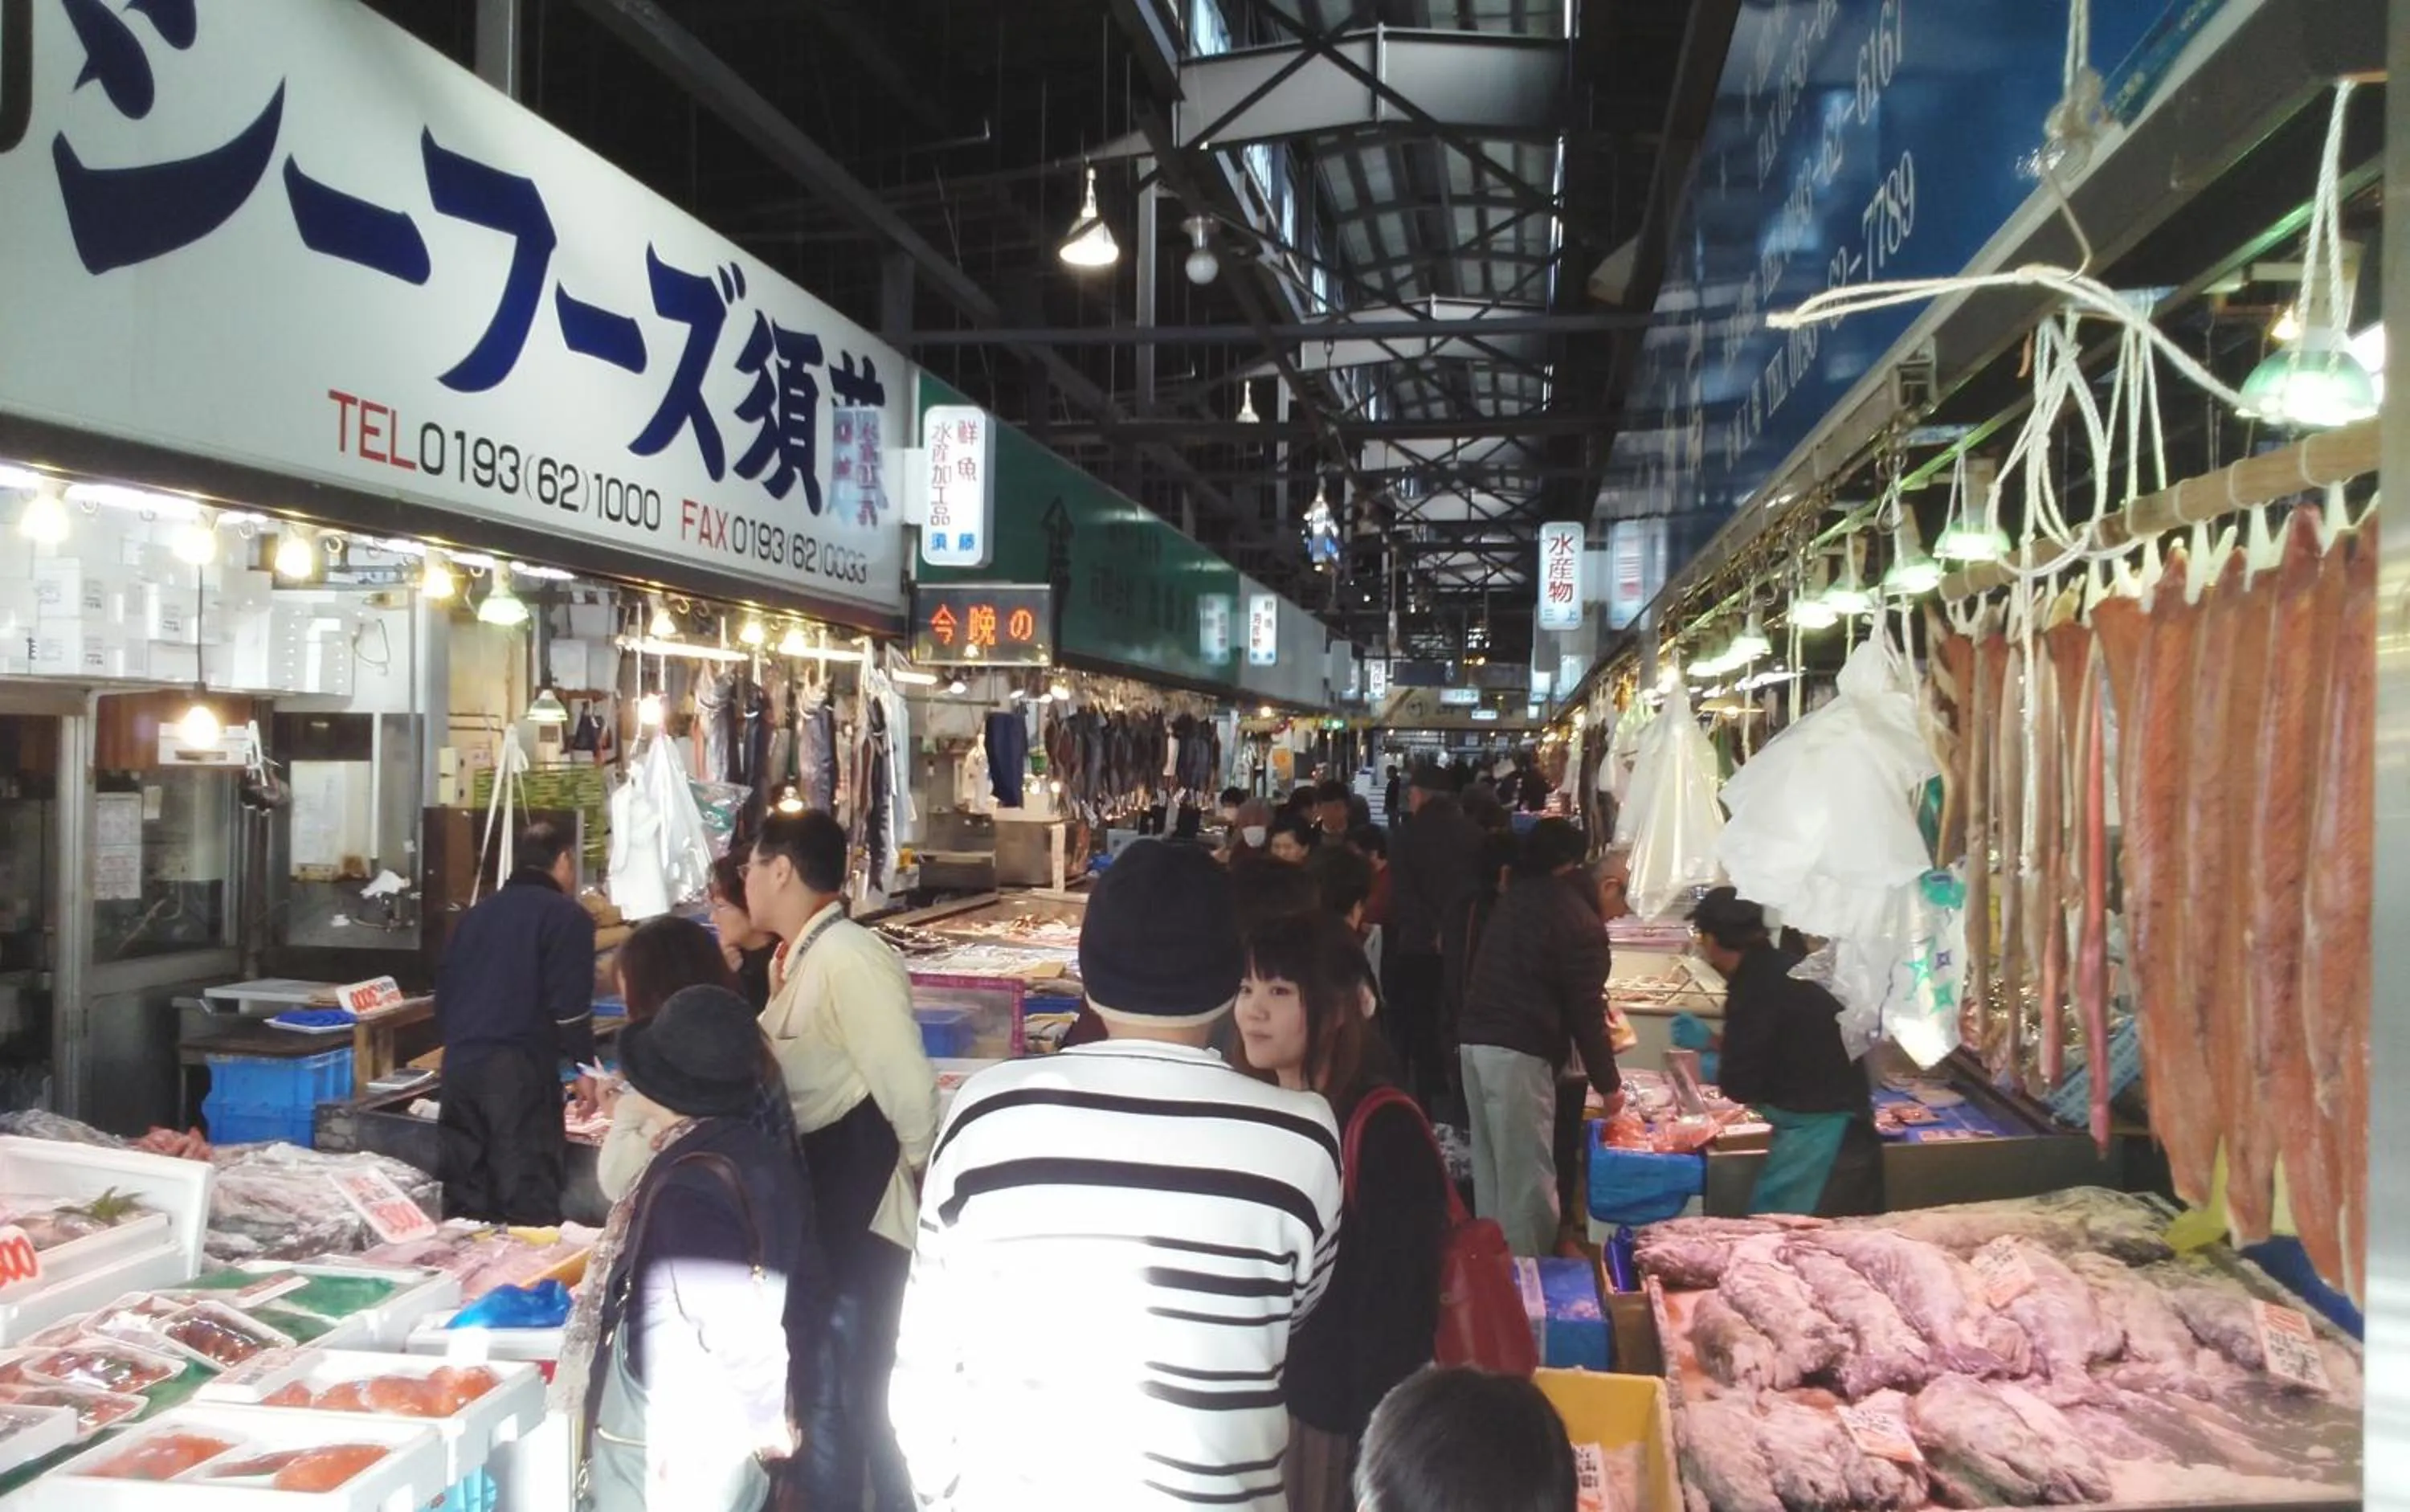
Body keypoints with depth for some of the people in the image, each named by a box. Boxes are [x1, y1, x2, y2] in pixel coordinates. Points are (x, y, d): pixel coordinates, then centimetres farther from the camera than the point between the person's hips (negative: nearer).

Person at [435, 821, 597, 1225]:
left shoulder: (476, 914, 20)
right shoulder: (567, 915, 0)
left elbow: (443, 995, 23)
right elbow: (569, 1006, -8)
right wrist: (586, 1064, 4)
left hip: (460, 1063, 6)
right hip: (520, 1068, -6)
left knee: (464, 1203, 12)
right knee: (528, 1200, -3)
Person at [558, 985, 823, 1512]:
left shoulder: (688, 1187, -26)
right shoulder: (767, 1157, -3)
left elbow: (738, 1326, -27)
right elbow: (802, 1291, 4)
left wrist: (765, 1418, -12)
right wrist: (776, 1409, 12)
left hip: (679, 1453, -7)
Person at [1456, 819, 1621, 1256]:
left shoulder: (1516, 896, 13)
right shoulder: (1579, 920, -8)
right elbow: (1585, 1011, -6)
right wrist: (1608, 1084, 3)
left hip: (1473, 1038, 8)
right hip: (1518, 1053, -8)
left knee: (1489, 1166, 16)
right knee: (1527, 1176, 0)